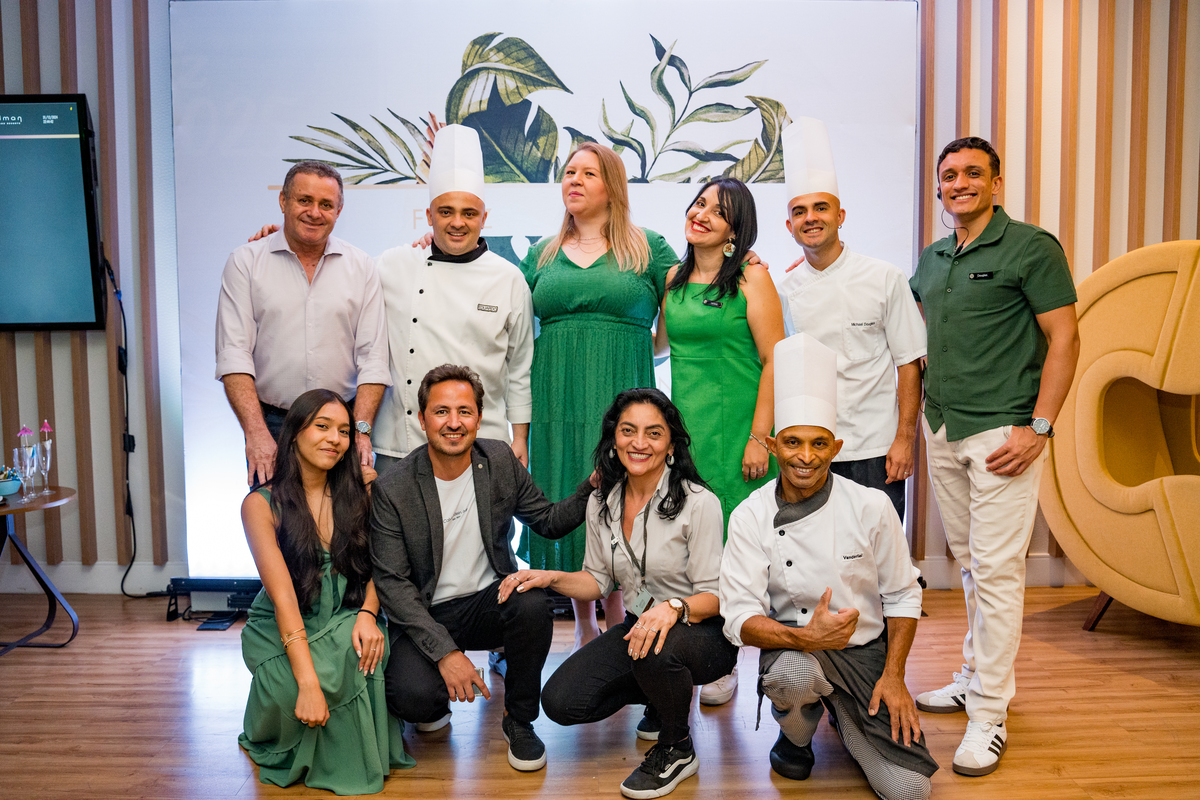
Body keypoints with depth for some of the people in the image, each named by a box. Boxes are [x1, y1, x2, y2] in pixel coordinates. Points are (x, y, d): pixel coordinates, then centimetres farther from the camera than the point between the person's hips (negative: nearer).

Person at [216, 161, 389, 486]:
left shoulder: (361, 267, 6)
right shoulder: (245, 262, 2)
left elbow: (372, 357, 1)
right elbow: (234, 354, -5)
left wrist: (360, 429, -10)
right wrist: (256, 433, -16)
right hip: (271, 424, -1)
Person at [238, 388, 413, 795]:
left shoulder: (357, 491, 1)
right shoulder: (262, 503, -11)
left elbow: (375, 566, 3)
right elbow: (283, 596, -20)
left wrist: (367, 613, -21)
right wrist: (309, 682, -29)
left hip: (345, 623, 3)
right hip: (281, 630, -2)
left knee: (369, 646, -31)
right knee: (293, 690, -32)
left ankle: (356, 758, -3)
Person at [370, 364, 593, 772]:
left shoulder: (500, 460, -3)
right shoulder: (392, 488, -12)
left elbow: (549, 521, 7)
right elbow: (392, 583, -13)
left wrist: (593, 486, -12)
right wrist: (445, 651, -21)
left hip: (489, 601, 3)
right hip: (426, 615, -2)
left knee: (533, 602, -31)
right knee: (413, 697, -30)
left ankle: (519, 721, -4)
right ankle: (437, 705, 13)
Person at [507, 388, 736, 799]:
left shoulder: (699, 503, -18)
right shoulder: (601, 502, 0)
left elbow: (714, 595, -17)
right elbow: (598, 580, 9)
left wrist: (674, 607, -38)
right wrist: (551, 577, -9)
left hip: (703, 632, -5)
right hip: (639, 625, 6)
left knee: (656, 650, -39)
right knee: (560, 701, -9)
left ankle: (677, 749, -5)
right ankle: (664, 697, 17)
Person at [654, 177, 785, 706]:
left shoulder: (751, 276, -5)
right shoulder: (675, 277, 12)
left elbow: (776, 360, -10)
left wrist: (759, 436, -14)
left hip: (735, 427, -5)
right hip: (685, 425, 5)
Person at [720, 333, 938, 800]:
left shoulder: (871, 507, -8)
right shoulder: (750, 517, -11)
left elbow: (902, 596, 2)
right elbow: (740, 617, -14)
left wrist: (893, 675, -5)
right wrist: (803, 638, -31)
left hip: (866, 653, 2)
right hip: (794, 648, -1)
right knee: (793, 674, -37)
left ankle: (843, 716, 22)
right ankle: (796, 736, 2)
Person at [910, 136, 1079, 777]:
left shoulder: (1032, 247, -5)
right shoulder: (932, 260, 13)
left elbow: (1065, 338, -9)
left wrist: (1039, 428, -15)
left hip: (1001, 433, -6)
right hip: (942, 430, 6)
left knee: (997, 569, -4)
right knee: (967, 561, 15)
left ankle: (989, 715, 5)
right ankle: (974, 678, 29)